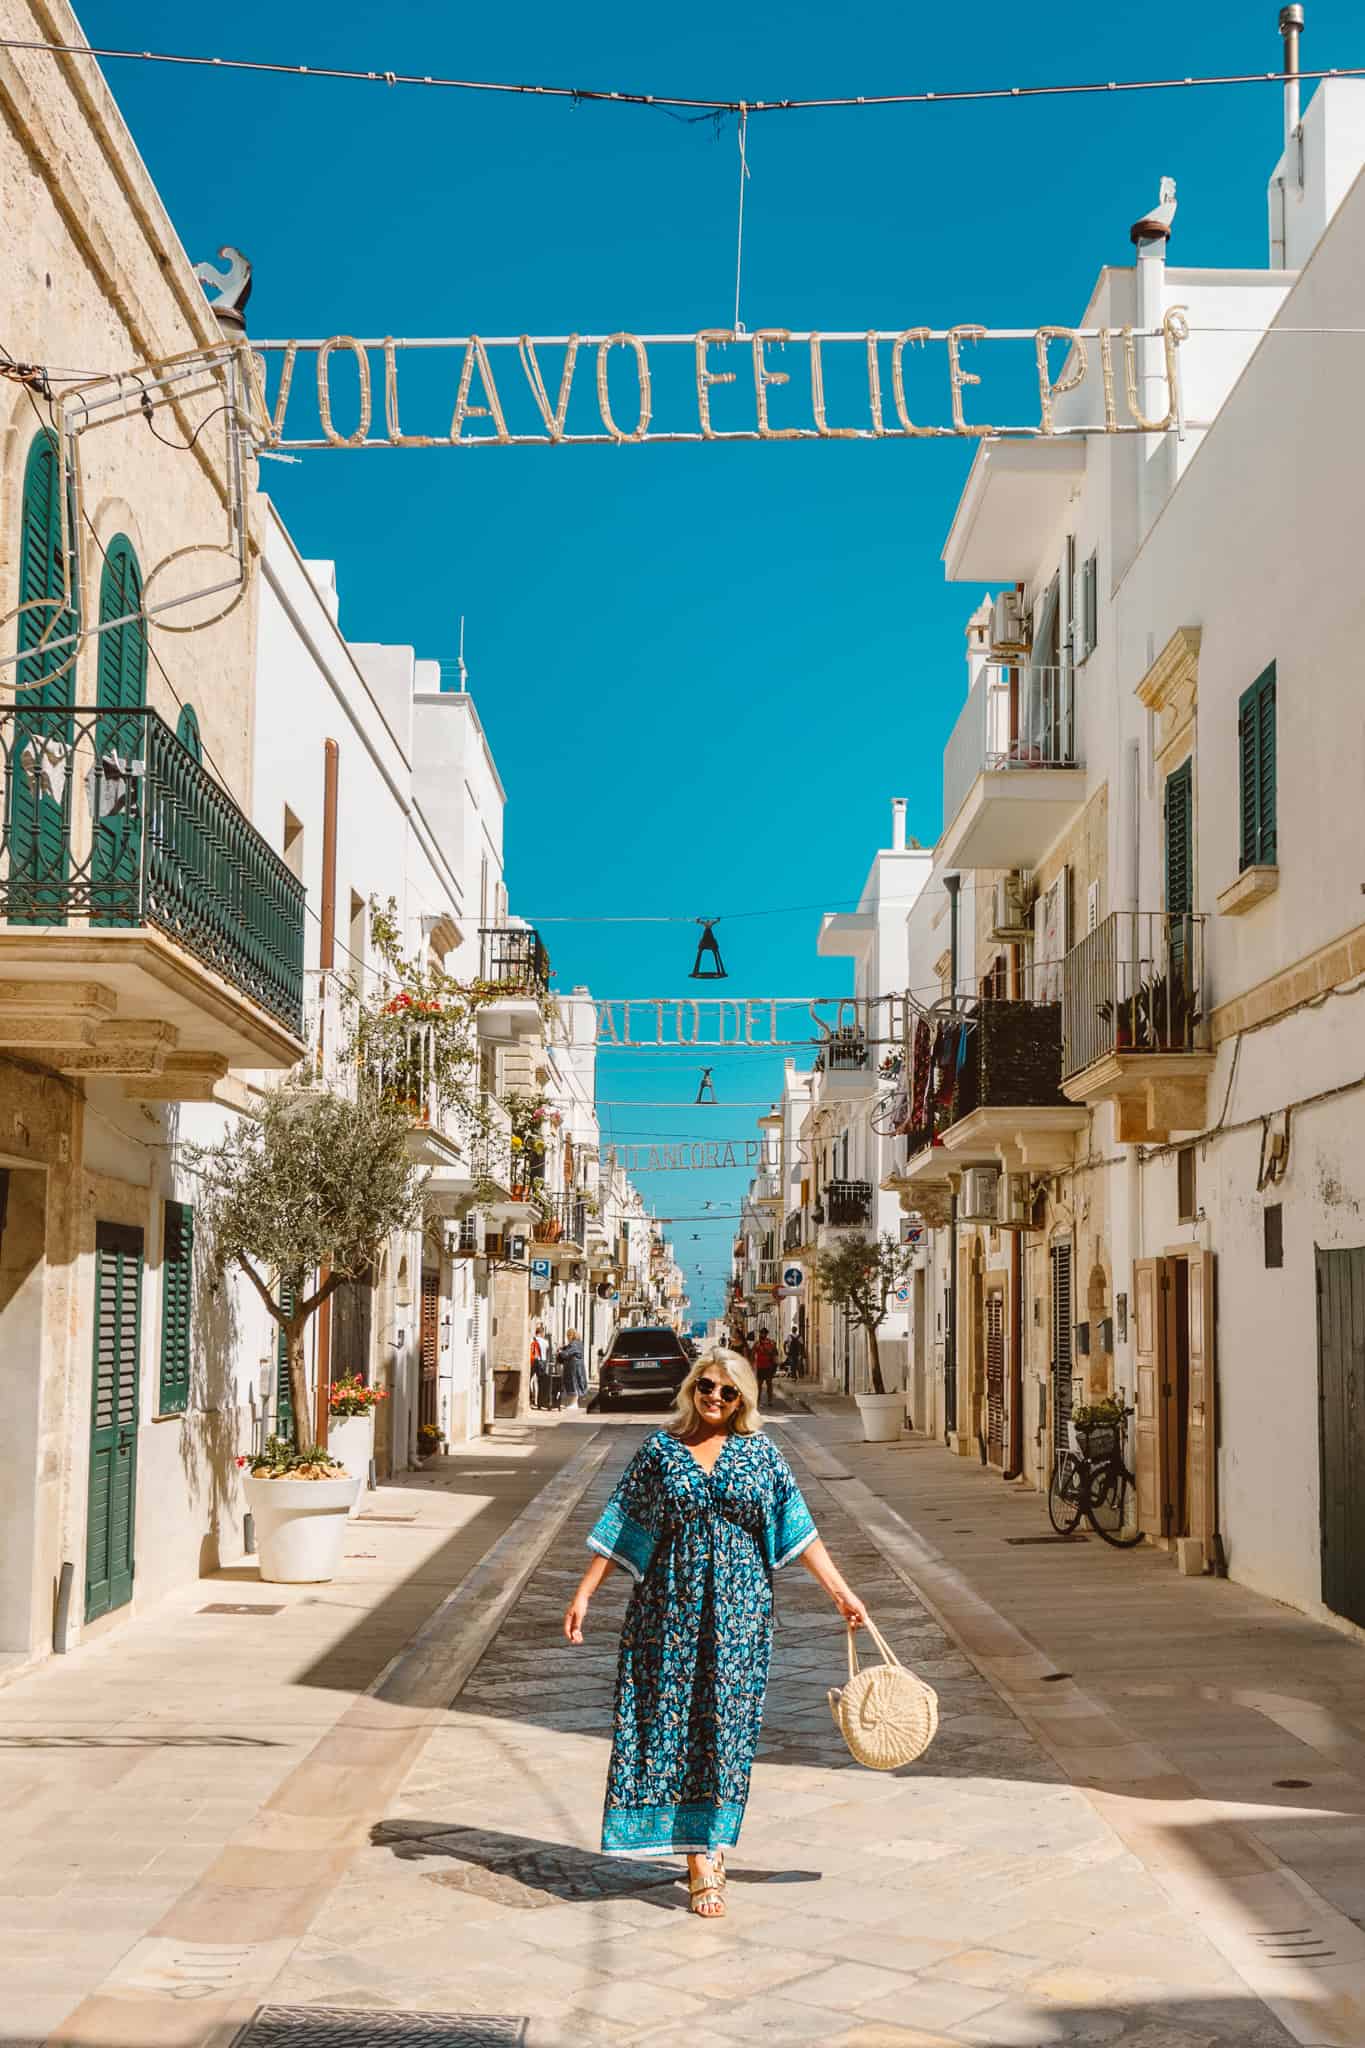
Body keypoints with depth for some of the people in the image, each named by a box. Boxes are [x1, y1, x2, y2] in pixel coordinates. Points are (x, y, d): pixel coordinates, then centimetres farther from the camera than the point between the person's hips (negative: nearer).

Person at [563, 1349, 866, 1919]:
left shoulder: (759, 1451, 5)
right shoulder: (660, 1448, 4)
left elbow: (796, 1528, 5)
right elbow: (621, 1527, 6)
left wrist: (840, 1592, 1)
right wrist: (584, 1593, 2)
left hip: (739, 1608, 0)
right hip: (669, 1605, 0)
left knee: (724, 1721, -2)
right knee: (671, 1717, -1)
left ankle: (708, 1851, 6)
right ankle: (703, 1856, 6)